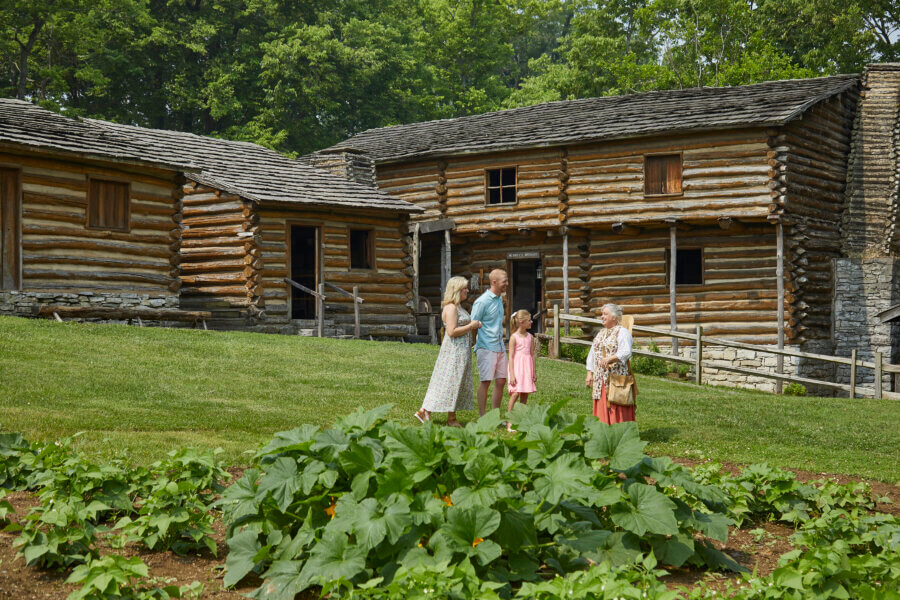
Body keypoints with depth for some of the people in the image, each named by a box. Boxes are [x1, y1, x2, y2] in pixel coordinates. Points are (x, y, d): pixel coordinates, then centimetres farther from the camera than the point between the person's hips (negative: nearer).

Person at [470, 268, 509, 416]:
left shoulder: (500, 299, 13)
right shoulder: (482, 301, -12)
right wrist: (475, 348, -9)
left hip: (500, 347, 8)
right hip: (486, 347, -8)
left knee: (501, 381, 7)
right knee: (485, 382, -4)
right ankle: (482, 418, 3)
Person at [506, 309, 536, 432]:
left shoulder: (530, 337, 9)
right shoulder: (514, 337, -7)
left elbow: (532, 354, 14)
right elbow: (511, 356, -8)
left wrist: (534, 372, 12)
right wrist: (512, 374, -13)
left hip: (527, 368, 6)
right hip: (517, 368, -6)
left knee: (525, 395, 6)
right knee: (515, 393, -14)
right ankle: (508, 423, -12)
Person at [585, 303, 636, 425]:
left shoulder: (622, 332, -5)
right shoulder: (600, 333, 19)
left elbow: (626, 352, -19)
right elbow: (592, 355, 20)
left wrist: (610, 359, -34)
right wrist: (589, 374, 11)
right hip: (600, 378, 7)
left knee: (617, 409, -8)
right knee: (601, 408, 6)